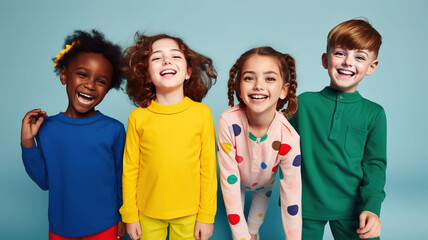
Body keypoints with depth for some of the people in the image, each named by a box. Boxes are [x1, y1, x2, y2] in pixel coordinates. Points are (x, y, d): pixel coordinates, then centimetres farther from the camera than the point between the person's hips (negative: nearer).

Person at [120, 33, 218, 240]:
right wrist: (130, 215, 4)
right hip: (148, 213, 1)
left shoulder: (202, 113, -10)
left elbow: (208, 167, -5)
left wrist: (206, 216, -2)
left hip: (189, 213, 0)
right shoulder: (137, 117, -8)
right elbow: (130, 169, -1)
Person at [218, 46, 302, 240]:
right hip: (237, 181, -1)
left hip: (264, 183, 1)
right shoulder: (228, 122, -38)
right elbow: (229, 180, -29)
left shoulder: (288, 137, -37)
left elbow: (291, 197, -26)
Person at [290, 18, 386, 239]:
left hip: (351, 208, 1)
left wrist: (372, 206, -11)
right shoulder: (304, 102, -3)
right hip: (306, 206, 0)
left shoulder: (374, 113, 0)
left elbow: (374, 164, 2)